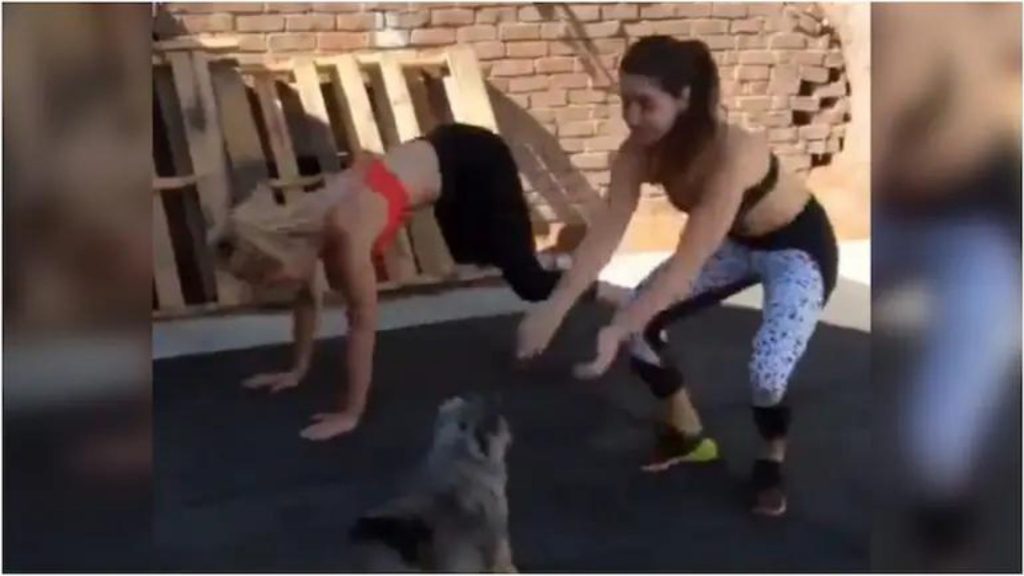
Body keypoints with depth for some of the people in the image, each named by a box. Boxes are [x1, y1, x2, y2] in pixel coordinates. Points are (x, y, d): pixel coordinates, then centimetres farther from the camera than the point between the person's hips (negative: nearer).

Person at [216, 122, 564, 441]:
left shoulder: (346, 232, -37)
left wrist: (351, 414, -28)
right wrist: (298, 370, 9)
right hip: (442, 158, 8)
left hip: (474, 161, -8)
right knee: (474, 256, 32)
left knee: (524, 280, -4)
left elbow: (363, 324, -33)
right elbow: (307, 298, 4)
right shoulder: (302, 225, -13)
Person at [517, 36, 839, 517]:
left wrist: (618, 331, -48)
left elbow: (687, 262, -43)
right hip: (735, 242, 7)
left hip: (799, 249, -7)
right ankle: (687, 433, 18)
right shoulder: (641, 149, -20)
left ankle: (771, 463, 7)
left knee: (767, 371, -26)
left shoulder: (732, 153, -39)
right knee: (639, 321, -5)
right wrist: (552, 309, -36)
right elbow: (605, 233, -24)